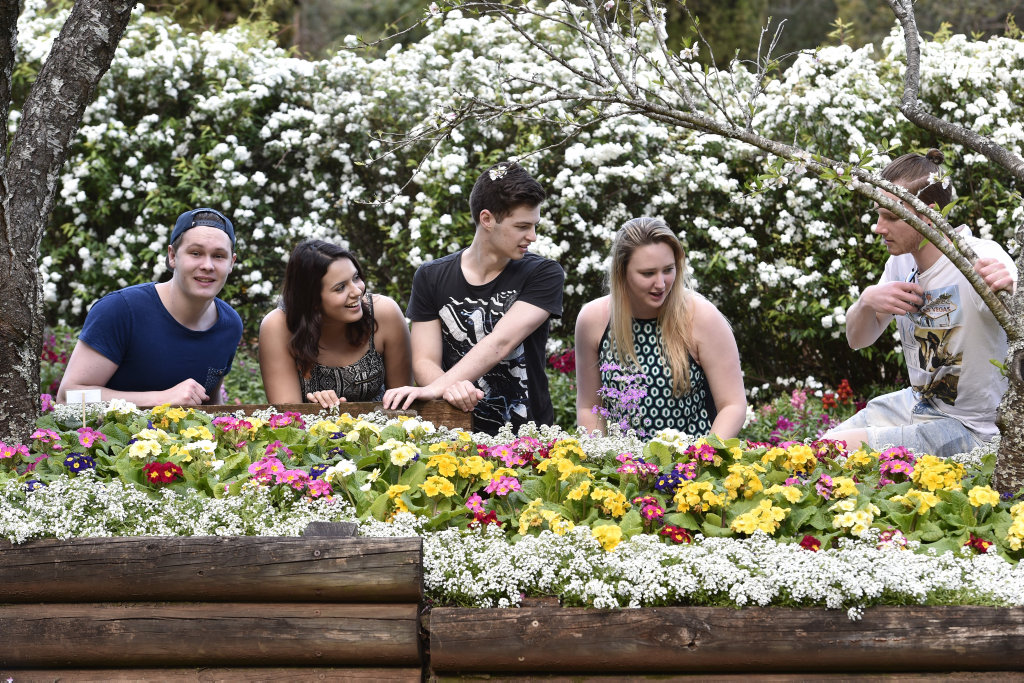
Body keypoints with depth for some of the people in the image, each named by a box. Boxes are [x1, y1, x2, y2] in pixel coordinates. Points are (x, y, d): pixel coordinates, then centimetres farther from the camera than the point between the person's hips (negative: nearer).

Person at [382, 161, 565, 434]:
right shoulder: (432, 278, 9)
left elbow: (501, 343, -12)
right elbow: (424, 361, 3)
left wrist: (435, 388, -24)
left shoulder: (544, 274, 1)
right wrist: (450, 388, -22)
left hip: (527, 438, -1)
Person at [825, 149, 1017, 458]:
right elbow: (858, 339, 10)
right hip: (916, 404, 7)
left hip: (970, 429, -7)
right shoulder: (902, 261, 0)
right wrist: (867, 300, -12)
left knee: (839, 446, -18)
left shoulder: (980, 259, -22)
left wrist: (1009, 289, -54)